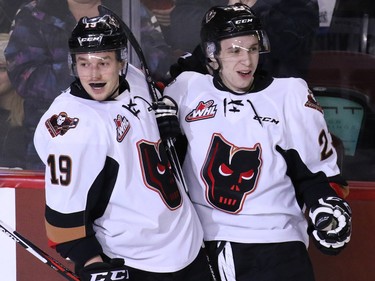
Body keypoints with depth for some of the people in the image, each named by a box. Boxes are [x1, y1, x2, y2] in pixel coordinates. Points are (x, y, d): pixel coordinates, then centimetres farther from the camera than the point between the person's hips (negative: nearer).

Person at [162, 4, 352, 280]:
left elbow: (318, 171, 3)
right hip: (200, 242, 2)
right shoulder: (188, 88, 1)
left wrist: (330, 207, -12)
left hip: (274, 244, -1)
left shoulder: (291, 94, -2)